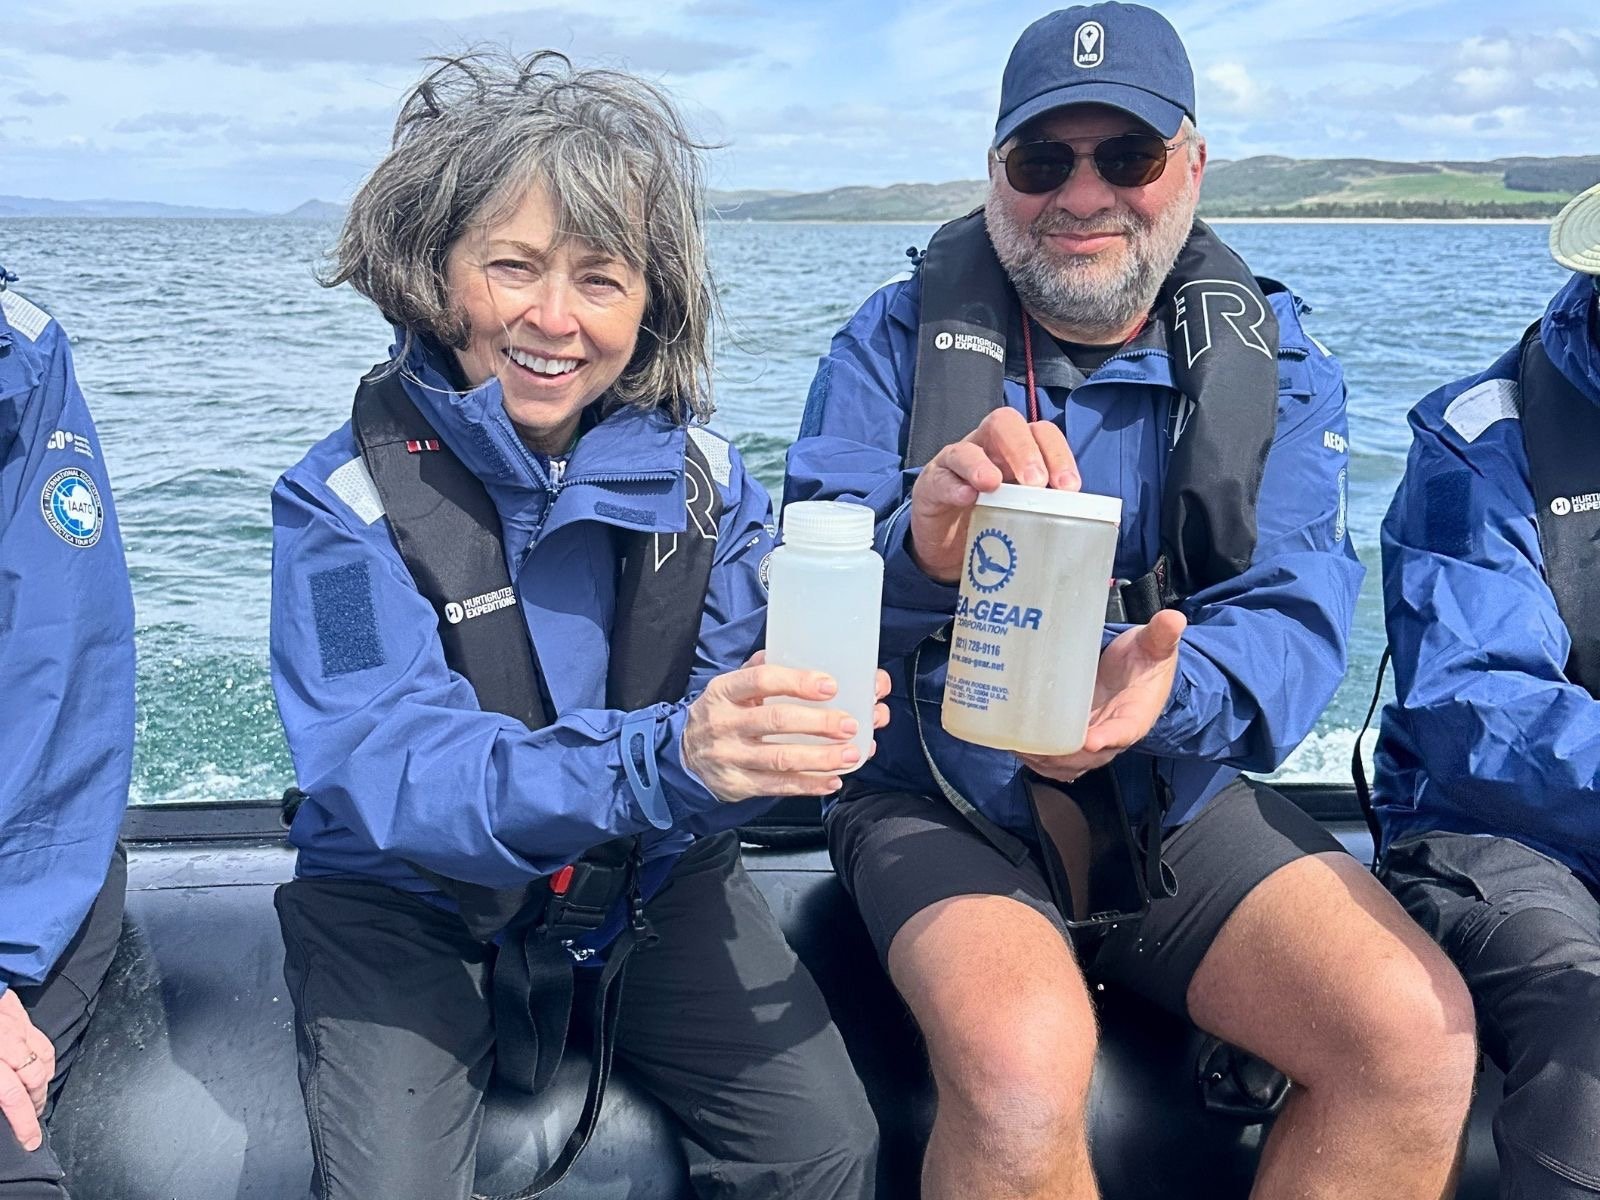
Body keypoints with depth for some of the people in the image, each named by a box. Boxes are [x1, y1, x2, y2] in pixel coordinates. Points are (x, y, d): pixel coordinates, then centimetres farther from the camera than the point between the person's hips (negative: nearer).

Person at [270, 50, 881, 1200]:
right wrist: (661, 756, -44)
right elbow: (397, 773, -28)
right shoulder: (346, 499, -15)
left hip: (651, 887, 3)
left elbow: (737, 709, -9)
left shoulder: (701, 473, -5)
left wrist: (808, 714, -35)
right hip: (410, 904, -2)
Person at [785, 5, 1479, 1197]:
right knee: (1022, 1059, -32)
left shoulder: (1272, 353, 5)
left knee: (1418, 1034, -19)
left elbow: (1297, 610, -7)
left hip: (1180, 794, 3)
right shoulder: (900, 337, -1)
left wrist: (1171, 689, -30)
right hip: (946, 797, -2)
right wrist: (918, 552, -35)